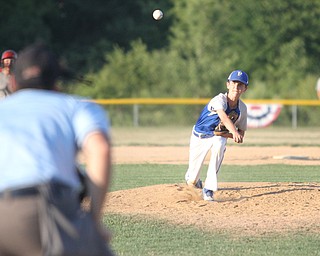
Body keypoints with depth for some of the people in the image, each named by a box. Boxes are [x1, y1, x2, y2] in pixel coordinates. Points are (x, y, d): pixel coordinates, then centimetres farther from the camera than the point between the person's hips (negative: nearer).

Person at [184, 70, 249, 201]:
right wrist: (234, 132, -68)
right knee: (192, 181, 3)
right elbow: (223, 116, -49)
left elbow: (241, 132, -2)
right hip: (199, 137, -3)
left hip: (219, 137, 3)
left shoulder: (242, 108, -12)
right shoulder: (219, 100, -28)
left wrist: (227, 134, -25)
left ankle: (209, 189, -28)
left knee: (219, 144, -37)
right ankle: (191, 175, 48)